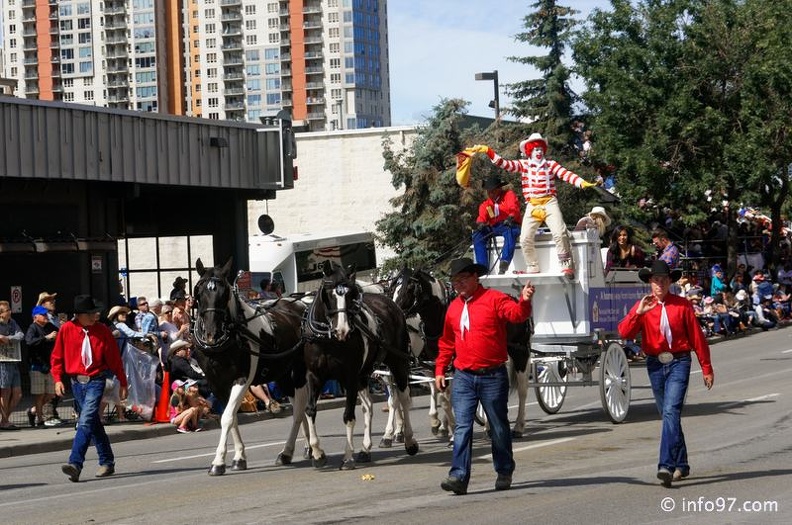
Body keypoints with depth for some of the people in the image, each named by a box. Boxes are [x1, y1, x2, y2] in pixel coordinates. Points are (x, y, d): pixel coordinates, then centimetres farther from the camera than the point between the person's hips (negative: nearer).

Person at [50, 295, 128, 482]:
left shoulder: (103, 331, -2)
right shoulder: (66, 330, 1)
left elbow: (115, 358, 4)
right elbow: (57, 356, 8)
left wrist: (123, 383, 7)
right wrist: (58, 379, -3)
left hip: (96, 381, -3)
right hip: (77, 382, 3)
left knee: (86, 421, -18)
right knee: (94, 424, 12)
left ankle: (76, 464, -25)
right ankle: (107, 463, 23)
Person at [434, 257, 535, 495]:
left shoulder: (494, 299, -5)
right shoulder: (454, 307, 11)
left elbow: (516, 314, -22)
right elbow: (447, 342, 19)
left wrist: (525, 301, -42)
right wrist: (440, 370, 14)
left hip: (493, 376, -4)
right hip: (463, 377, 4)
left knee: (499, 427, 9)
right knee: (462, 428, -4)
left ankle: (504, 473, 23)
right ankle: (459, 476, -9)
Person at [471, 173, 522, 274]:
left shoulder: (509, 194, 8)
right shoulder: (486, 204, 19)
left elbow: (514, 208, -10)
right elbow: (481, 217, 5)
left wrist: (510, 218, -33)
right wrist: (480, 223, -21)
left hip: (509, 225, -4)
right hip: (493, 228, 4)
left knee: (510, 232, -39)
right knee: (478, 235, -21)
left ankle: (504, 263, -52)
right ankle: (482, 267, -26)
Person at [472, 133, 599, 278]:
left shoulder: (551, 164, 6)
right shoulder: (523, 165, 9)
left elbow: (566, 174, -6)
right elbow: (503, 163, 0)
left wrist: (582, 182, -24)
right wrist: (487, 151, -11)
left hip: (550, 203, -2)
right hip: (532, 206, 2)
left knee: (560, 233, -18)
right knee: (525, 238, -3)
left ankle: (567, 266, -11)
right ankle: (533, 269, 11)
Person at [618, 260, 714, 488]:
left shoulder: (682, 305, 0)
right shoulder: (642, 306, 5)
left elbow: (697, 337, 4)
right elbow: (624, 333, -8)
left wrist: (707, 368, 5)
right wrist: (638, 313, -25)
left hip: (679, 362, -3)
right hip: (655, 364, 3)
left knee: (671, 412, -18)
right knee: (667, 415, 12)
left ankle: (666, 466, -26)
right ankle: (681, 465, 25)